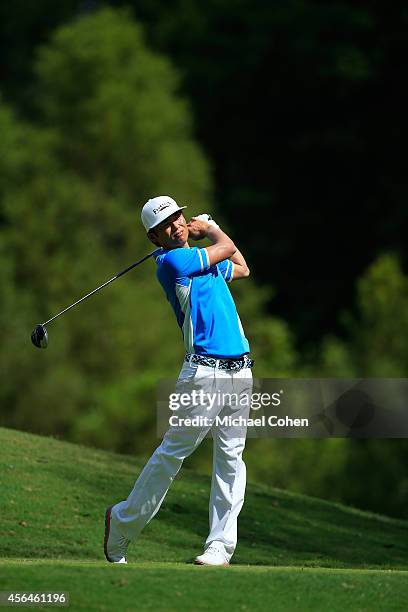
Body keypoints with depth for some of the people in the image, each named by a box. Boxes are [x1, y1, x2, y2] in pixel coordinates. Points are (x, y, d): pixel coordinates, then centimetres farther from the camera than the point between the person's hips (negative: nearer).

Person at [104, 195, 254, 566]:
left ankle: (220, 547, 3)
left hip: (240, 370, 7)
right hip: (205, 371, -7)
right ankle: (123, 522, 12)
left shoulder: (204, 258, 18)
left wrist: (209, 227, 30)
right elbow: (227, 249, -2)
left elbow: (240, 267, 37)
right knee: (173, 451, -4)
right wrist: (210, 231, 17)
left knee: (231, 456, 2)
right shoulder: (173, 261, -8)